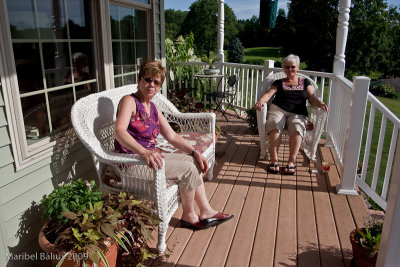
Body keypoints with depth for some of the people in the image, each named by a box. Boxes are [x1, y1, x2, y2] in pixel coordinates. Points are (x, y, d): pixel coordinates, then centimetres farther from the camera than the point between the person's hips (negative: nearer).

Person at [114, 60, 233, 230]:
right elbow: (119, 132, -28)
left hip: (149, 154, 9)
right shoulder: (129, 101, -11)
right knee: (187, 169, -15)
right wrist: (144, 152, -44)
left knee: (193, 161, 1)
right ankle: (188, 216, 4)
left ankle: (206, 211, 6)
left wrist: (195, 152, 1)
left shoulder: (153, 108, 14)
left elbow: (172, 136, 13)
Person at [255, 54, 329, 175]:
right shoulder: (279, 83, 21)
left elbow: (313, 99, 13)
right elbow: (269, 94, 5)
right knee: (275, 126, -35)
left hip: (298, 114, 0)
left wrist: (321, 104, -11)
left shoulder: (305, 82, 23)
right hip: (278, 110, 0)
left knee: (297, 128, -35)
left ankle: (292, 161, -33)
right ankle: (274, 159, -32)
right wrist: (261, 101, -18)